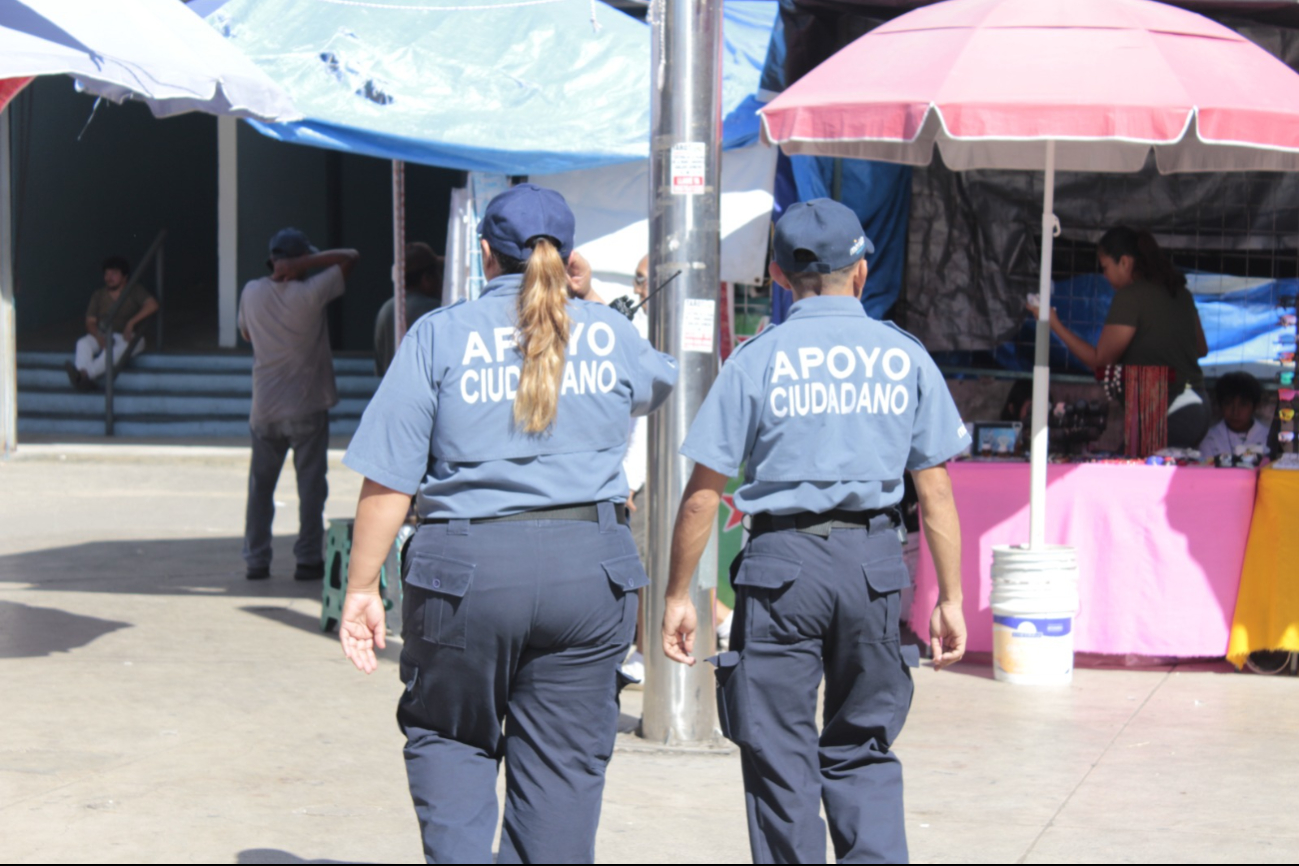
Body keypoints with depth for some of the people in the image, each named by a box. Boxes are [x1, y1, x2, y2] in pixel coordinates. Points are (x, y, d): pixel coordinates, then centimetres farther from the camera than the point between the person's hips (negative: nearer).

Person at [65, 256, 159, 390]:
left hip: (128, 337, -4)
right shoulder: (99, 294, 12)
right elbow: (90, 322, 5)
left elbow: (153, 305, -15)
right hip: (103, 335, 4)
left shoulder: (134, 291, 2)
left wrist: (131, 323, -24)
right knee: (83, 343, -28)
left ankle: (84, 374, -59)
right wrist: (99, 338, -17)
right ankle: (83, 379, -52)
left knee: (117, 349, -39)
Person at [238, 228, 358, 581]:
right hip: (307, 407, -3)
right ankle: (308, 559, 4)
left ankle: (256, 559, 12)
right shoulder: (310, 294, -13)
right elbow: (350, 257, -7)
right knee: (310, 484, 4)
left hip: (264, 410, 4)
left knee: (260, 485, 12)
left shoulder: (252, 293, -1)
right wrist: (304, 263, -13)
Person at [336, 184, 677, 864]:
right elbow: (657, 384, 32)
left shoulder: (439, 335, 0)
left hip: (467, 566, -2)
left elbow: (387, 480, -4)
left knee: (448, 738, 17)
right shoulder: (609, 331, 7)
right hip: (588, 566, 2)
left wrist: (362, 589, 1)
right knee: (562, 762, 8)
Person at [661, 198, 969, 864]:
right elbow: (936, 491, 5)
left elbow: (702, 493, -2)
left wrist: (677, 596, 6)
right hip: (873, 560, 2)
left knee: (780, 756, 6)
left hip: (781, 560, -2)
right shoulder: (905, 357, 6)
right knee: (862, 751, 14)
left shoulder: (756, 360, 0)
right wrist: (949, 599, 11)